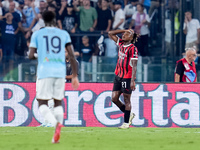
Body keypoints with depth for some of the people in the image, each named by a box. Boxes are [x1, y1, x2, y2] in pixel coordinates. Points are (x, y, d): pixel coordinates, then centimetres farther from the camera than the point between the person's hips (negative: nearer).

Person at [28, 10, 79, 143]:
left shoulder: (37, 34, 5)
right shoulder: (64, 34, 9)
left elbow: (31, 55, -3)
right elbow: (72, 56, 3)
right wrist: (75, 76, 7)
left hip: (44, 72, -2)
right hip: (60, 72, 2)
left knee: (42, 103, 2)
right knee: (58, 102, 14)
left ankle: (56, 123, -27)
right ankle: (57, 135, 5)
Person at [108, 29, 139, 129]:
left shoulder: (133, 49, -12)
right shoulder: (121, 43, 8)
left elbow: (134, 66, -15)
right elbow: (110, 34, 18)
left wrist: (132, 81, -21)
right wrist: (125, 30, 9)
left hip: (127, 77, -7)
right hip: (118, 76, 7)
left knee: (126, 100, 0)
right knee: (114, 98, 5)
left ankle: (126, 123, 8)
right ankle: (129, 115, 24)